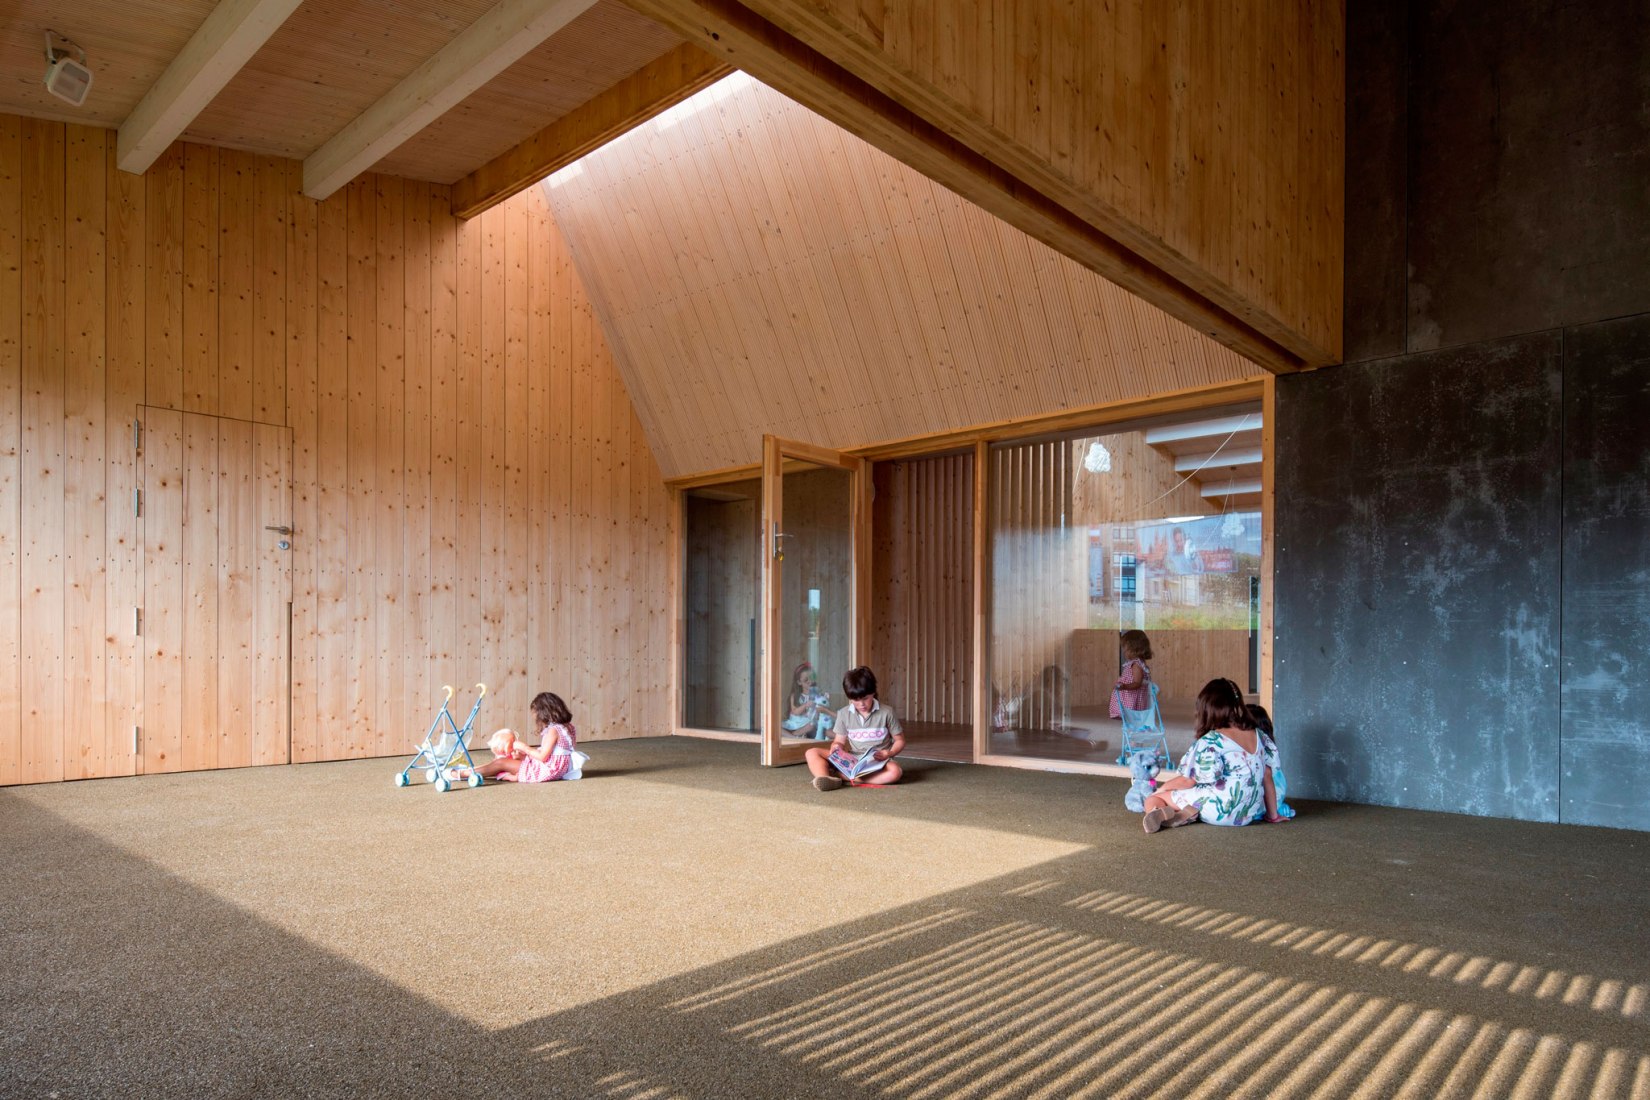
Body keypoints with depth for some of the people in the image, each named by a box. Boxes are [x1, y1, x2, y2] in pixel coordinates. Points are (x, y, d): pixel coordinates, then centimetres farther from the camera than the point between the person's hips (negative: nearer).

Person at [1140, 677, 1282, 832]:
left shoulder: (1210, 741, -10)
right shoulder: (1259, 736, 7)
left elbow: (1188, 781, -8)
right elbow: (1267, 777, 12)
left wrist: (1162, 788, 10)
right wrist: (1273, 815, 23)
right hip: (1248, 815, 6)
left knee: (1153, 799, 7)